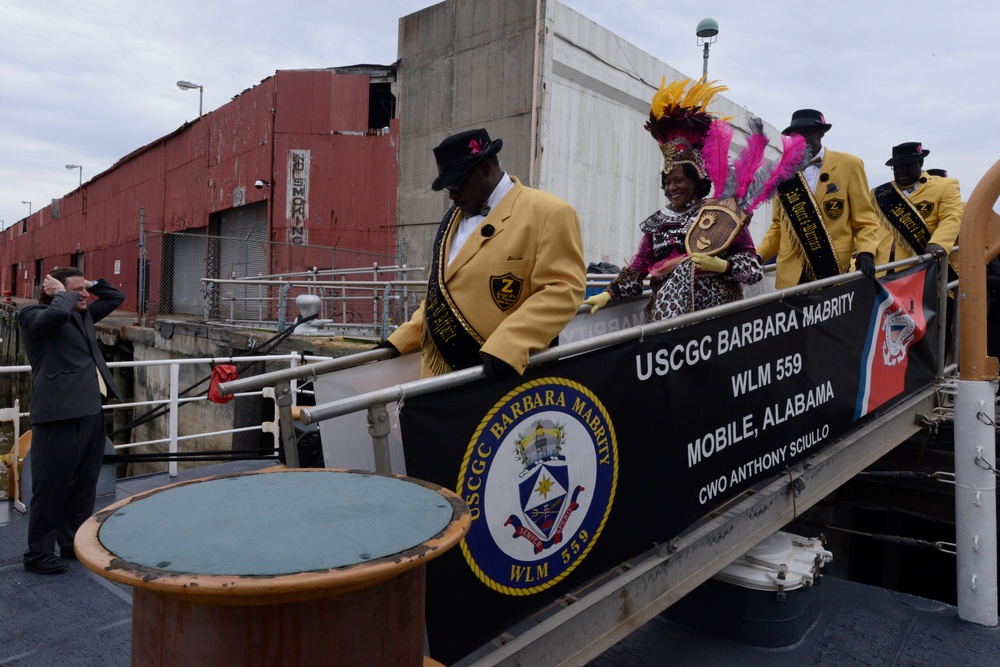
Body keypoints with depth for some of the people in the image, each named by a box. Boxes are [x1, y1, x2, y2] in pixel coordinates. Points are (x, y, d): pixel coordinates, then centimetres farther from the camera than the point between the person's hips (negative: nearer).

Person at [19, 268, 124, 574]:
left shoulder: (84, 314, 18)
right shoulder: (33, 316, -5)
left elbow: (116, 296, 27)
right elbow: (58, 313, -27)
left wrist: (90, 284, 14)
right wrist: (63, 294, -8)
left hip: (91, 413, 8)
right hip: (59, 415, -8)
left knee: (84, 484, 16)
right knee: (51, 488, 0)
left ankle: (74, 542, 29)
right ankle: (38, 554, 13)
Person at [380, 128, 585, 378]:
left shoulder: (549, 212, -9)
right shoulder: (455, 216, 16)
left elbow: (562, 289, -16)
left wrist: (507, 346, -27)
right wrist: (401, 340, 15)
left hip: (505, 374, -7)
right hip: (441, 370, 7)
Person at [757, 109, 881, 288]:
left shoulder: (849, 165, 3)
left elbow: (864, 220, 2)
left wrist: (865, 252, -15)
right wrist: (757, 256, 1)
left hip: (837, 270, -2)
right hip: (792, 275, 2)